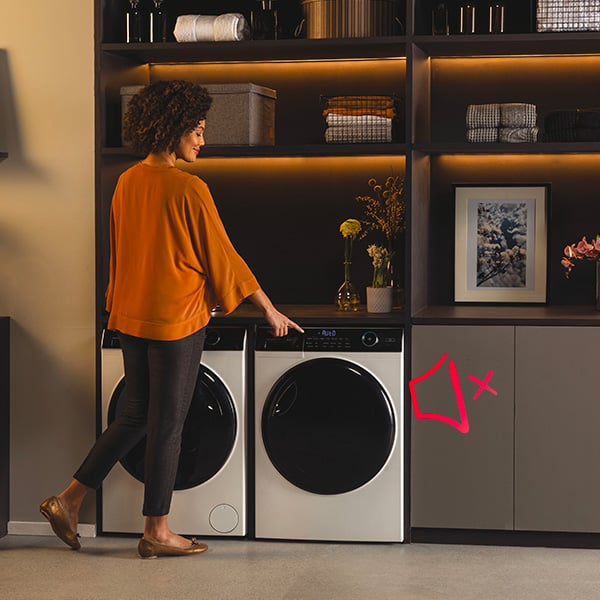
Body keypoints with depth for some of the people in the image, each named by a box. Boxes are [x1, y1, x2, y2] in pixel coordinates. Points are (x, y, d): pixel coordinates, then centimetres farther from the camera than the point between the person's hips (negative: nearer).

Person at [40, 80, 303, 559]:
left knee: (136, 417, 19)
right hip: (176, 321, -7)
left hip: (130, 317, 7)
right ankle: (157, 532, 13)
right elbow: (222, 257, -10)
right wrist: (270, 309, 0)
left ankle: (69, 500, 18)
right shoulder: (189, 188, -15)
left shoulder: (128, 182, 6)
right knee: (167, 425, 3)